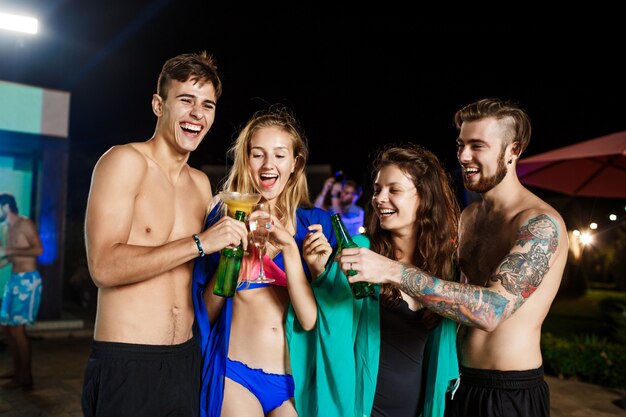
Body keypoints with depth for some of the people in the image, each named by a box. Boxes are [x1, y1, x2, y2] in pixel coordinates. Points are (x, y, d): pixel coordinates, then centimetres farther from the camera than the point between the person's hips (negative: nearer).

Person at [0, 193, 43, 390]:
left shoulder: (25, 224, -10)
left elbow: (38, 249, -22)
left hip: (27, 280, -9)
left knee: (17, 327, -8)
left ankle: (25, 375, 0)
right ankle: (17, 368, 24)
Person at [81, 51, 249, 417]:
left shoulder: (201, 183, 11)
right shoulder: (125, 161, -9)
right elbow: (104, 266, -20)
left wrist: (234, 234, 2)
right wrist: (199, 243, -23)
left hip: (186, 360, 7)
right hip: (126, 364, -6)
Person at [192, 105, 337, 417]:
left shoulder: (314, 223, -1)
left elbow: (311, 319, -8)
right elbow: (206, 315, -1)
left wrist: (289, 248, -18)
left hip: (296, 379, 1)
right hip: (237, 377, -1)